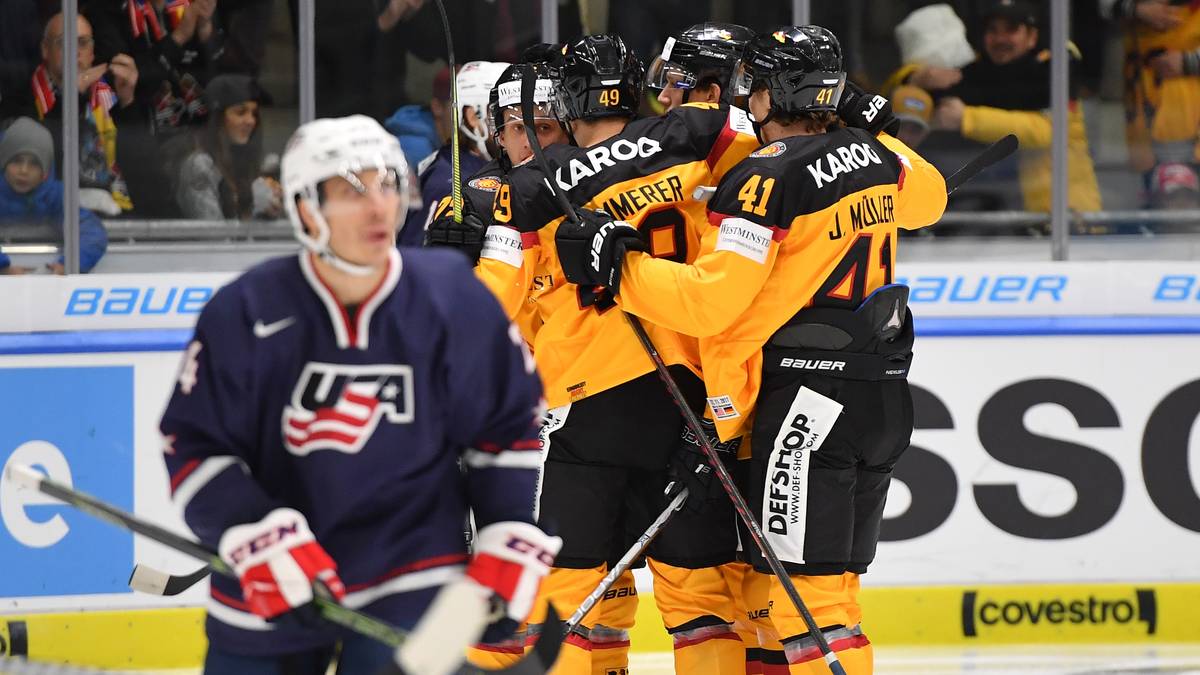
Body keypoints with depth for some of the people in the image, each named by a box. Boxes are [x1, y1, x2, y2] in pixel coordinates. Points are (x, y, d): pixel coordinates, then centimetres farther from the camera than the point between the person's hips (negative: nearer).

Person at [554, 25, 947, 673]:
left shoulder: (767, 176, -15)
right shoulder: (876, 156, 8)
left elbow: (707, 300, -19)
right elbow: (927, 198, 32)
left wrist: (616, 264, -11)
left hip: (808, 397, -8)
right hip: (883, 395, 9)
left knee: (807, 588, -8)